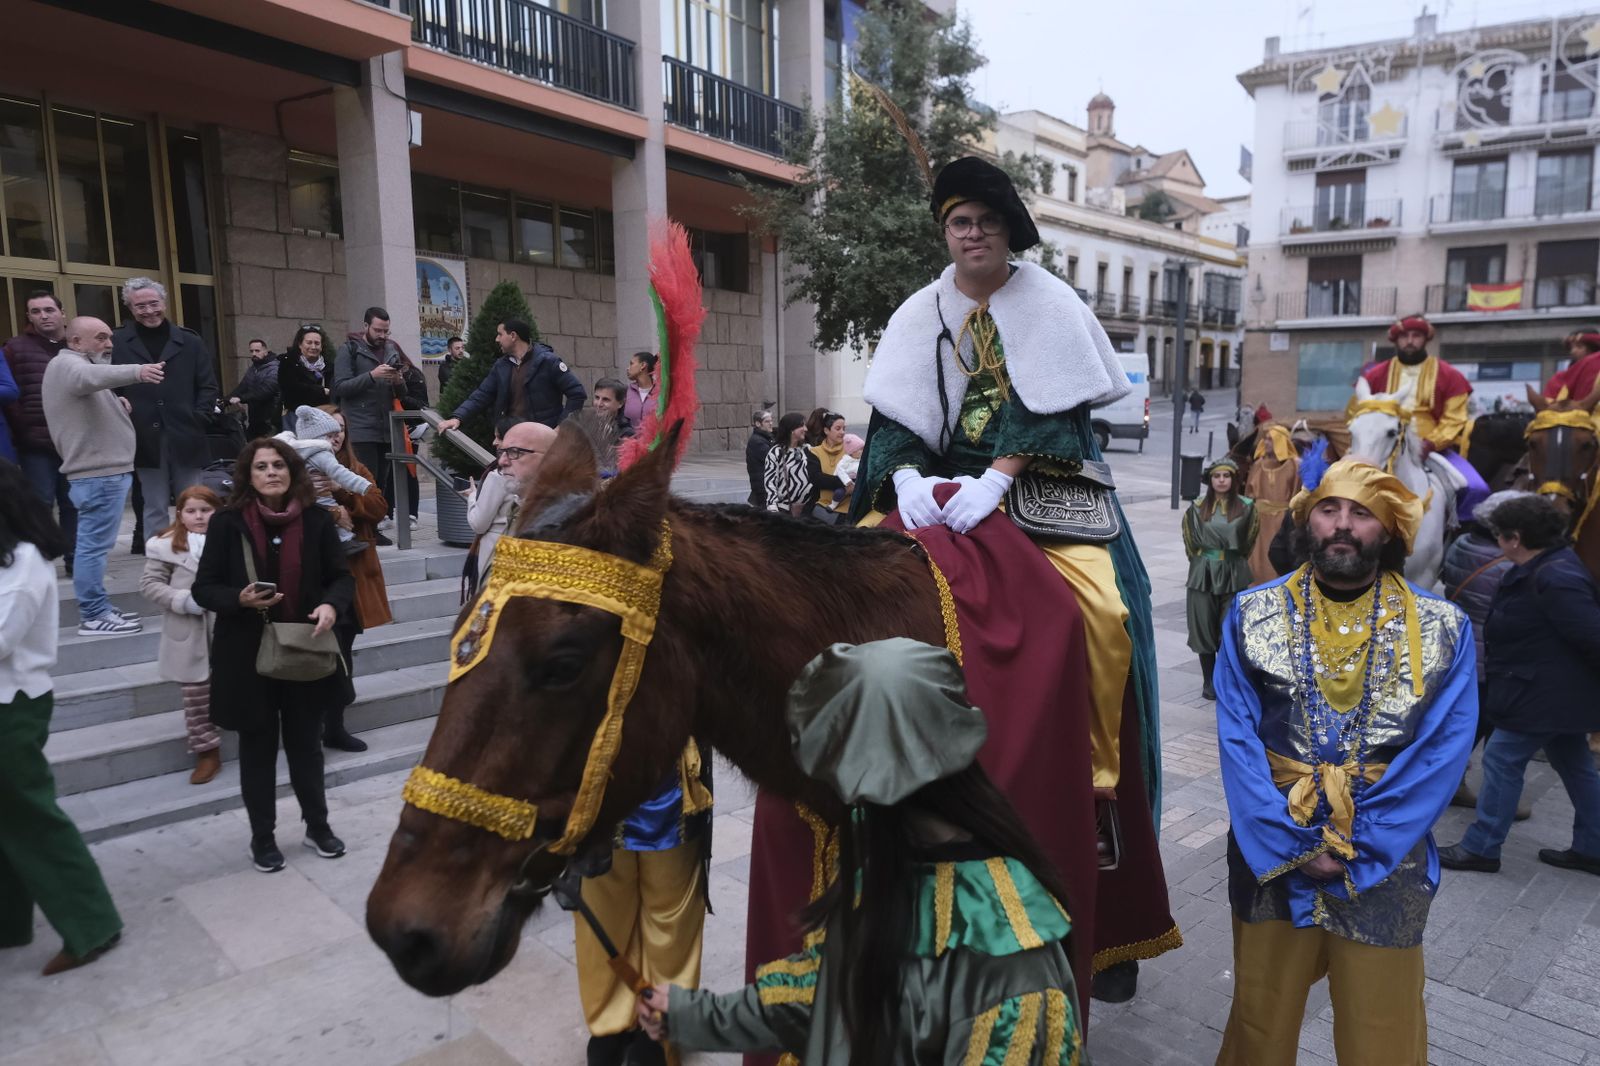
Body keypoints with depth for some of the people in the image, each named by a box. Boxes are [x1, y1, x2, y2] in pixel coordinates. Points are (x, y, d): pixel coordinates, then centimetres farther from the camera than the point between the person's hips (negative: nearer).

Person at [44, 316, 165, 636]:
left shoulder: (73, 365, 25)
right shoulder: (67, 363, -9)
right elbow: (91, 376, -33)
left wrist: (116, 405, 12)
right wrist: (137, 372, -50)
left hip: (101, 470, 11)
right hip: (100, 472, -11)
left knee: (93, 544, 15)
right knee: (95, 545, -8)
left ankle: (97, 610, 22)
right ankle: (94, 616, -5)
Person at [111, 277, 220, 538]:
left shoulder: (190, 341, 8)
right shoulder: (117, 343, 2)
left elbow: (208, 386, 7)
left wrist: (198, 420, -3)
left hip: (186, 438, 1)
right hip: (146, 440, -1)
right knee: (155, 509, 6)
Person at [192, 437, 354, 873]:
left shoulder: (316, 520, -3)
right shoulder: (227, 523, -7)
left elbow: (343, 577, 4)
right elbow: (203, 588, -3)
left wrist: (332, 605, -17)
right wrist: (240, 599, -23)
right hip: (249, 655, -1)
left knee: (306, 743, 14)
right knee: (258, 748, 12)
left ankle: (317, 825, 32)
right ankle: (262, 837, 28)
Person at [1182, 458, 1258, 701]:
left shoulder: (1246, 506, -1)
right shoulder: (1197, 508, 3)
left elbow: (1249, 540, 10)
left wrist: (1235, 561, 12)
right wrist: (1200, 560, 12)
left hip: (1234, 575, -1)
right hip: (1203, 574, 1)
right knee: (1204, 628, 3)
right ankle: (1209, 682, 13)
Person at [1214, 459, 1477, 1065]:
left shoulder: (1444, 630, -4)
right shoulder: (1252, 615, -3)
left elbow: (1442, 754, -9)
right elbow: (1237, 741, -8)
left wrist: (1359, 846, -15)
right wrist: (1287, 842, -16)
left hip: (1385, 863, 0)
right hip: (1269, 853, 1)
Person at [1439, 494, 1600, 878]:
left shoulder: (1554, 580, -27)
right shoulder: (1549, 566, 7)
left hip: (1543, 694, -11)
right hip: (1562, 692, 11)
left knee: (1501, 761, -3)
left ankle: (1481, 848, 6)